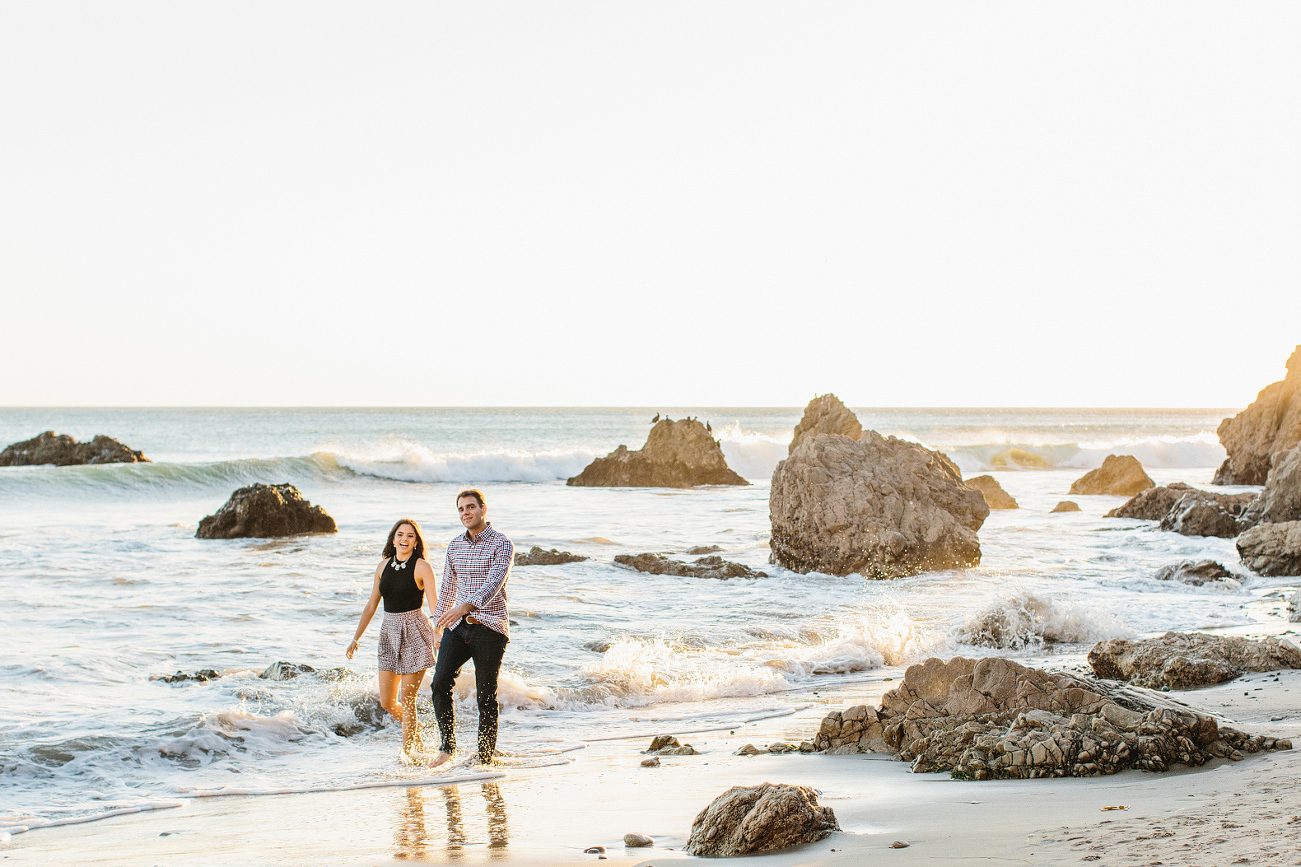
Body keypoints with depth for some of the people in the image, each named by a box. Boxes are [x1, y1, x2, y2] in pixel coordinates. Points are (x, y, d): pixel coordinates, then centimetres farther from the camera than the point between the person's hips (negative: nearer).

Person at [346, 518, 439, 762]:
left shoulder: (422, 567, -6)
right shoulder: (384, 566, 9)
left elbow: (434, 603, -15)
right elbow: (371, 605, 16)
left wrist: (438, 631, -32)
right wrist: (356, 638, 15)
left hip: (415, 632, -5)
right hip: (389, 631, 5)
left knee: (407, 699, -5)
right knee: (387, 702, 3)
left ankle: (409, 749, 12)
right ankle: (416, 735, 29)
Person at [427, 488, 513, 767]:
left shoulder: (502, 545, -8)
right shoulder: (455, 545, 11)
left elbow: (494, 583, -23)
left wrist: (465, 606, -37)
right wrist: (439, 625, 20)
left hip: (489, 627, -5)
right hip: (458, 627, 5)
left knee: (486, 696, -1)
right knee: (440, 683, -10)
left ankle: (485, 757, 8)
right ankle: (447, 746, 2)